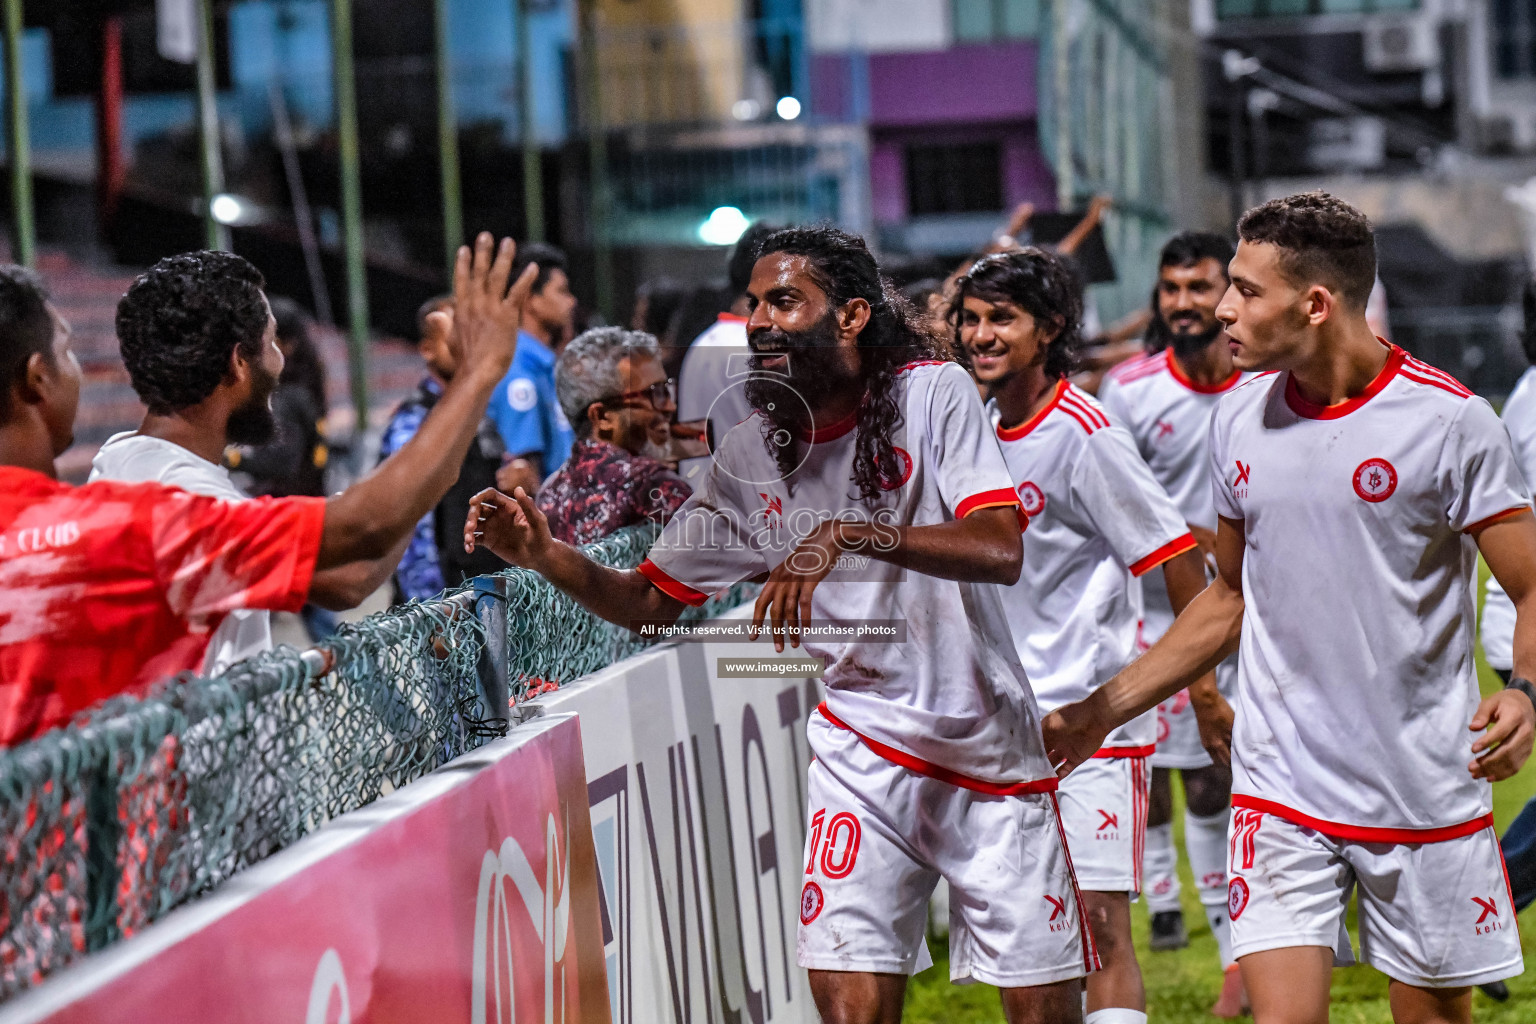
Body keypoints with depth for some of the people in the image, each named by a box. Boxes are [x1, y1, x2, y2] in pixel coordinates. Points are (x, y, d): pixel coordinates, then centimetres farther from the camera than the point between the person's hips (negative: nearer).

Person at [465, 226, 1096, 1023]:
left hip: (990, 745, -2)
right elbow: (652, 601, 6)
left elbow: (1000, 551, -25)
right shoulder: (749, 457, 0)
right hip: (861, 747, 2)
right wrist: (547, 556, -13)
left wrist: (848, 534, -36)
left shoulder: (934, 395, -11)